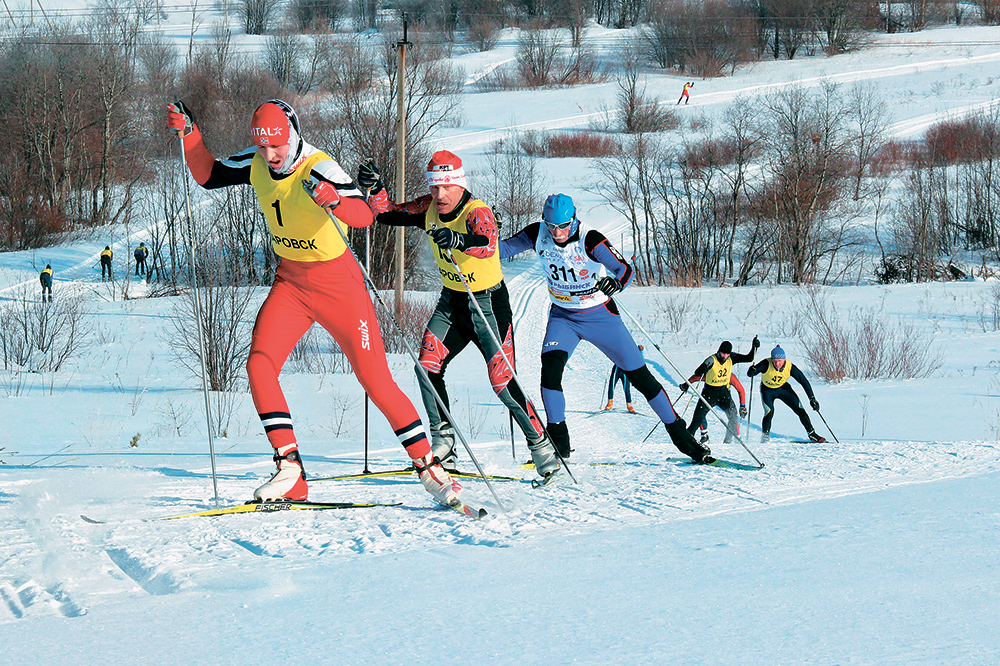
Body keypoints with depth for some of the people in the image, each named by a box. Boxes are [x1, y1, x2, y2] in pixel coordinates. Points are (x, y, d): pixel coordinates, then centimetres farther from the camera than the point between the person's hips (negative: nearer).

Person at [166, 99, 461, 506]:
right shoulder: (257, 164, -4)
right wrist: (189, 134, -3)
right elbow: (207, 175, 11)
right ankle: (291, 475, -11)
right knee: (259, 365, -15)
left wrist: (333, 199, -58)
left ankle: (429, 466, 9)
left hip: (337, 283, -5)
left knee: (375, 379, -5)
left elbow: (364, 216, -38)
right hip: (290, 283, 5)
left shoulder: (319, 169, -23)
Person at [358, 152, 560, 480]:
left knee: (502, 379, -11)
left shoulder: (477, 213, -24)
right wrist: (374, 188, -16)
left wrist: (460, 240, -65)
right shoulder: (430, 210, -5)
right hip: (451, 302, 6)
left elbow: (487, 244, -45)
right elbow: (387, 214, 4)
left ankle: (541, 445, 3)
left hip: (489, 303, -6)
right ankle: (444, 444, -2)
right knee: (428, 365, -11)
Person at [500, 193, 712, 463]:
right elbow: (504, 248, 1)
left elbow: (626, 270, -31)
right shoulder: (537, 235, -13)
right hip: (563, 317, 3)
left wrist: (615, 282, -53)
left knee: (641, 377, 0)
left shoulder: (590, 240, -25)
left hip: (600, 316, -3)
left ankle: (679, 434, 14)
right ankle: (558, 441, -12)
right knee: (550, 367, -23)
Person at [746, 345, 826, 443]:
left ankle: (811, 433, 10)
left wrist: (812, 398, -21)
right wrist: (752, 371, -55)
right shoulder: (766, 364, -31)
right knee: (769, 412, -23)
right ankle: (765, 435, 0)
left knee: (800, 410, -4)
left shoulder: (790, 367, -26)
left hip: (783, 388, 2)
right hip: (767, 390, -2)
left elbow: (804, 381, -17)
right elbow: (749, 374, -30)